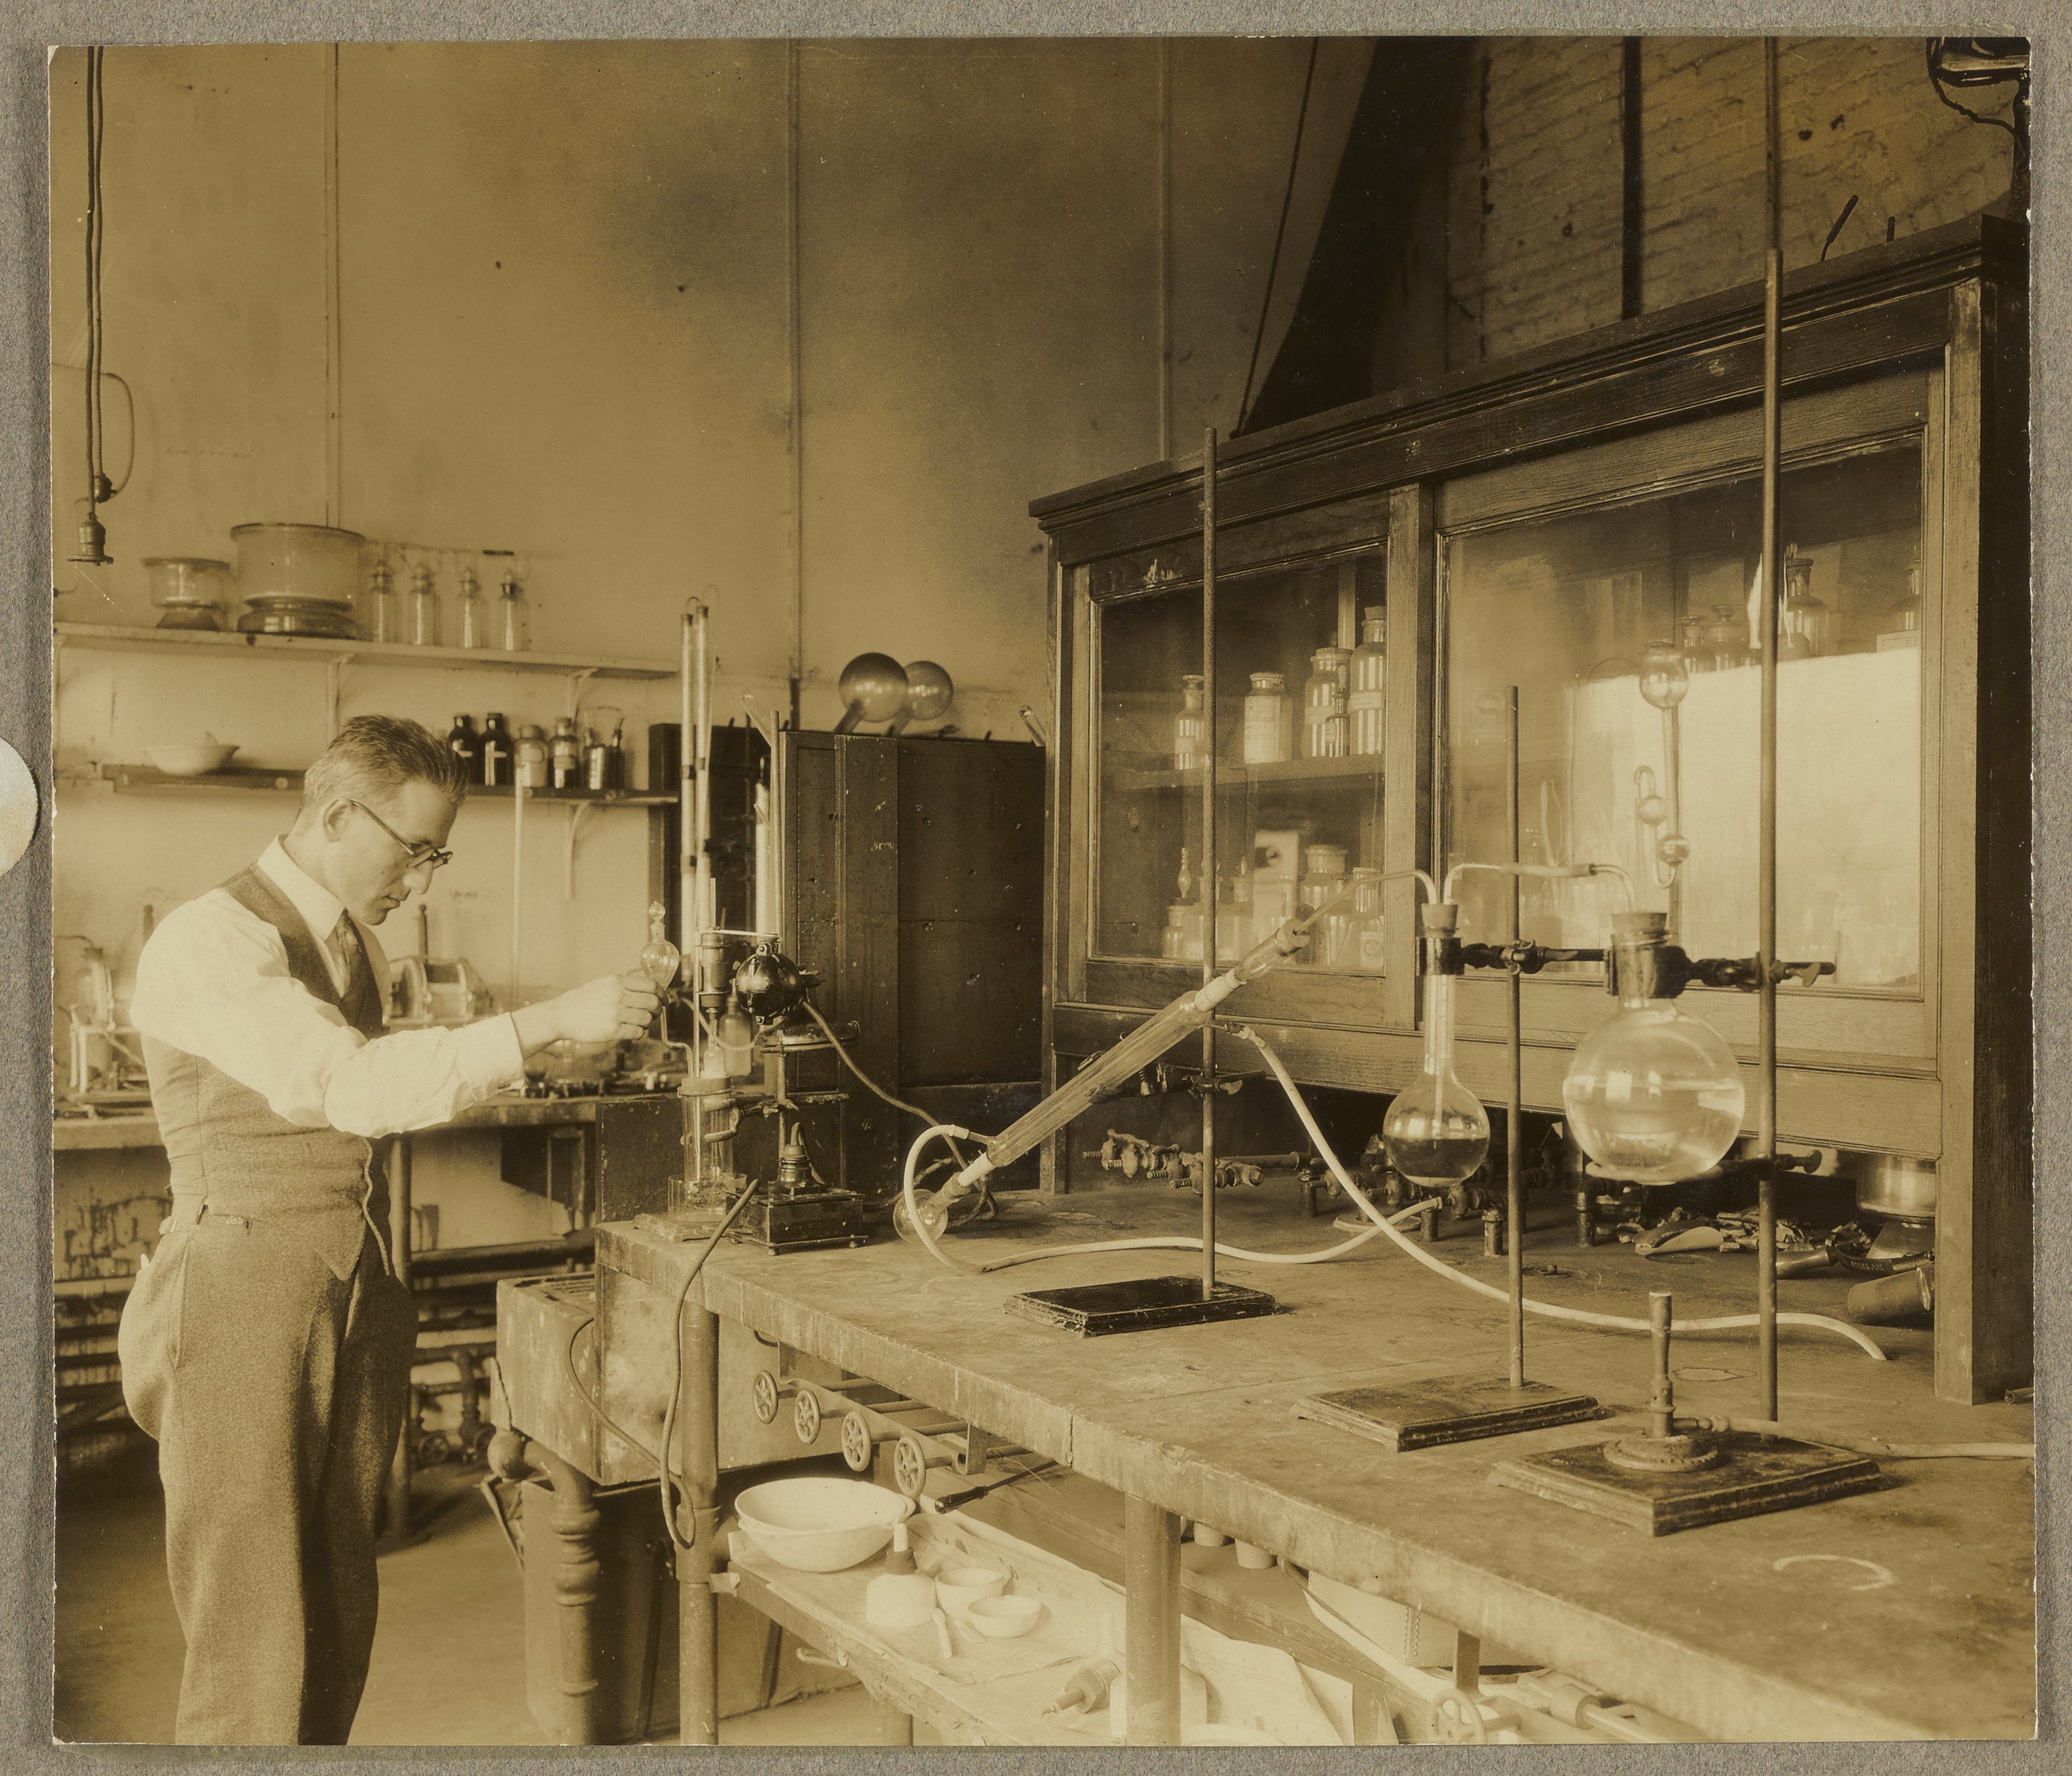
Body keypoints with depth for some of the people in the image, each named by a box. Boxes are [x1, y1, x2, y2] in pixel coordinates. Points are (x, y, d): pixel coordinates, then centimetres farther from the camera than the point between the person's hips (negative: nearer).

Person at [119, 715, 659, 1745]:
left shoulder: (355, 944, 13)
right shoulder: (210, 943, -14)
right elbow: (351, 1084, -27)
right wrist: (548, 1022, -30)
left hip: (358, 1299, 8)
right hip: (246, 1302, -8)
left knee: (338, 1617, 13)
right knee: (252, 1633, -2)